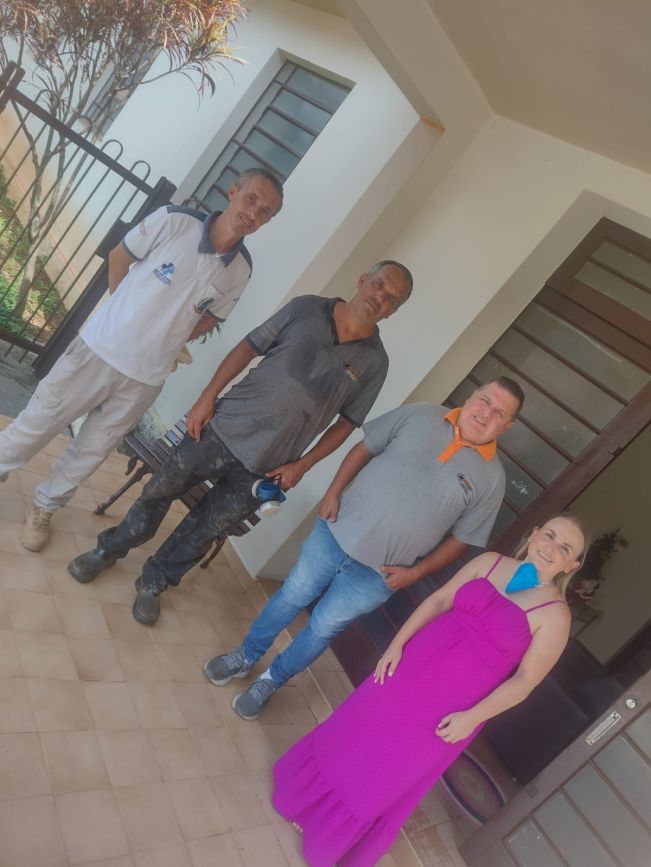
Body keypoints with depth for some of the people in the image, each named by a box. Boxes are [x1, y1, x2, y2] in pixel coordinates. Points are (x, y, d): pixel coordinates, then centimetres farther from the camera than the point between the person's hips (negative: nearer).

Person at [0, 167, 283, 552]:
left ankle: (45, 507, 38)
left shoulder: (240, 270, -5)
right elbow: (118, 257, 0)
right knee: (37, 423, 11)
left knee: (92, 450, 15)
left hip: (145, 378, 2)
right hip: (99, 348, -2)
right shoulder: (175, 220, -14)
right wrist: (125, 316, 4)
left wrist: (161, 342, 4)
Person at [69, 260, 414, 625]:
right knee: (158, 492, 11)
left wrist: (302, 465, -3)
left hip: (264, 467, 0)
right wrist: (208, 397, -6)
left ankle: (154, 583, 37)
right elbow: (249, 347, 0)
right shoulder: (307, 307, -4)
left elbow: (347, 422, 3)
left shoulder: (374, 361, -3)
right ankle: (109, 550, 38)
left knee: (205, 530, 12)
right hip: (224, 428, 0)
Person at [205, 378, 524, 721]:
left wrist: (414, 572, -7)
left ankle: (271, 680, 36)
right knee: (290, 598, 14)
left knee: (323, 627, 10)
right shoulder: (422, 415, -5)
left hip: (376, 573, -1)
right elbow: (365, 448, 3)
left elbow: (461, 538, -1)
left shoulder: (491, 477, -7)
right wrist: (334, 492, -6)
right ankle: (246, 656, 40)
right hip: (336, 531, 1)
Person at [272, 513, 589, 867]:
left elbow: (526, 679, -10)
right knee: (361, 726, 17)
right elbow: (439, 600, 1)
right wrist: (397, 643, -5)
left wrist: (472, 717, -14)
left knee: (393, 771, 11)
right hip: (416, 662, 3)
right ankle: (310, 792, 46)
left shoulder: (555, 615, -13)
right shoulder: (490, 562, -2)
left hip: (452, 705, -3)